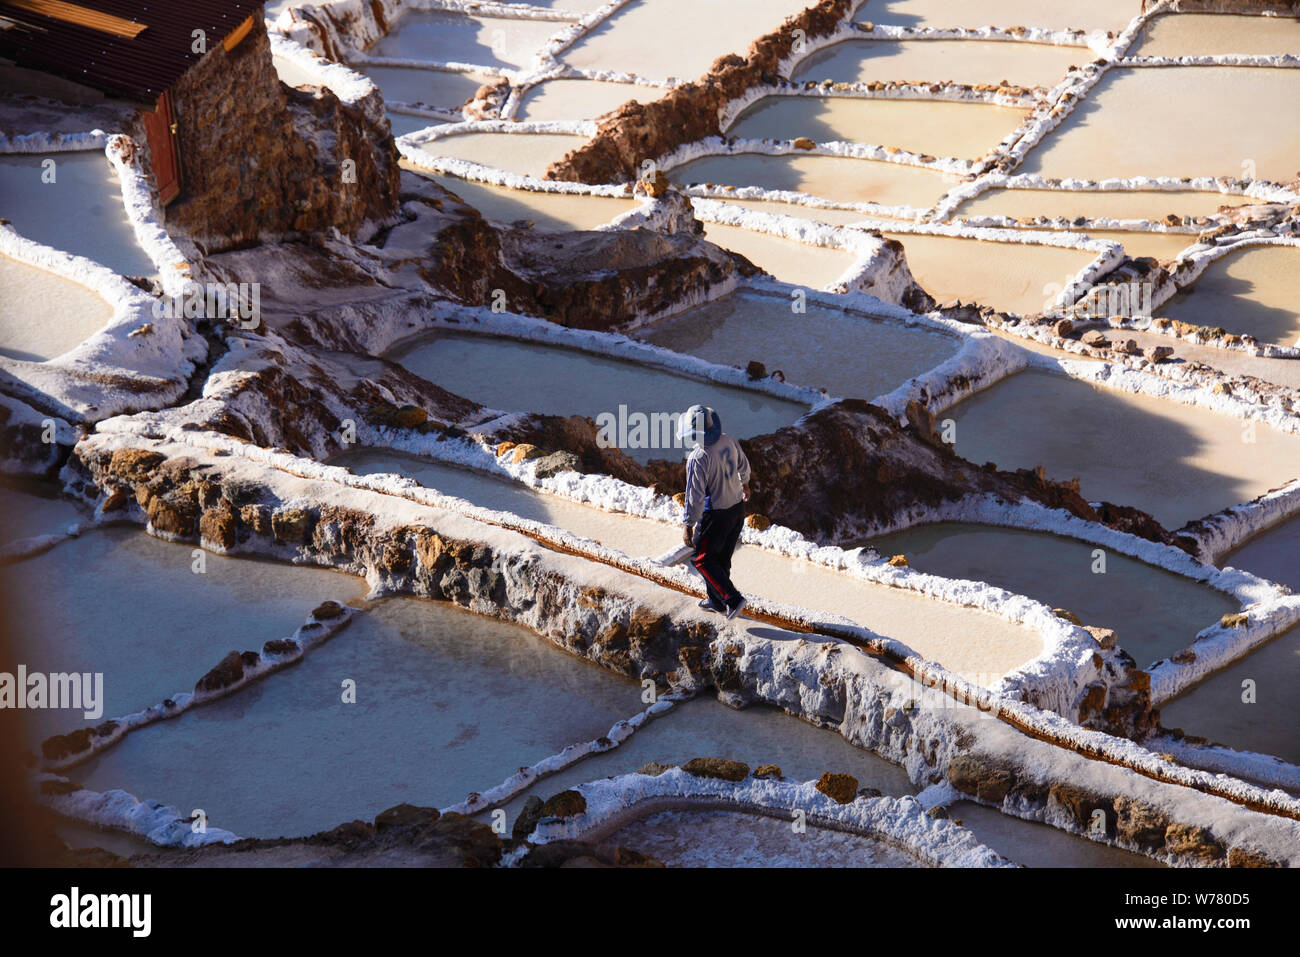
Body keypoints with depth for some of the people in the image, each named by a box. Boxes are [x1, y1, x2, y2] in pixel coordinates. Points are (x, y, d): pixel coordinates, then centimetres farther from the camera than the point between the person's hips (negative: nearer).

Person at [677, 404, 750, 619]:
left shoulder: (697, 458, -28)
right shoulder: (728, 441, -6)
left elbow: (695, 496, -23)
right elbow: (742, 464, 15)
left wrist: (688, 526, -13)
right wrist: (745, 483, 36)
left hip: (715, 515, -7)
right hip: (737, 507, 7)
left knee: (702, 559, 10)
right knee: (722, 557, 22)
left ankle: (732, 599, 1)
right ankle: (716, 601, 35)